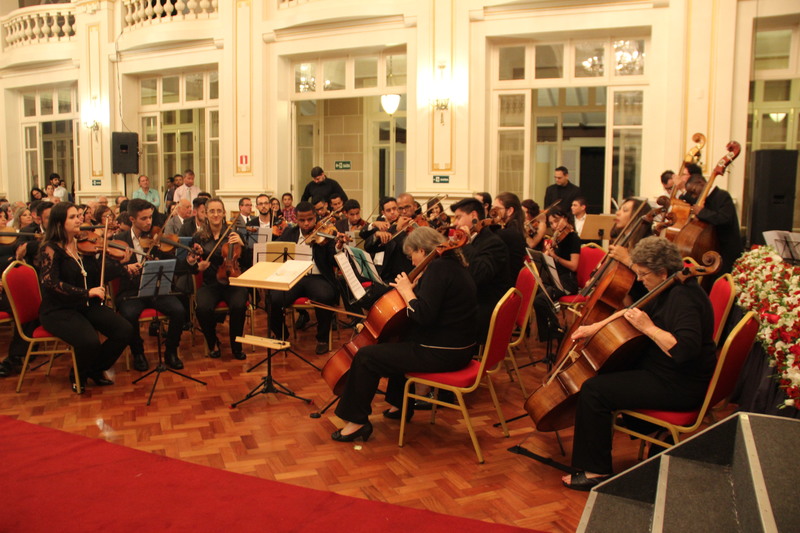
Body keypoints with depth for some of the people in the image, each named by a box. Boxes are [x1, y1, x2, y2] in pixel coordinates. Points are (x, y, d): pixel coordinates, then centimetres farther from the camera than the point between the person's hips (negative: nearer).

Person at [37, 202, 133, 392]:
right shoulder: (50, 249, -9)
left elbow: (99, 274, 7)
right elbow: (51, 283, -19)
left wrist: (122, 262, -6)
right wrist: (87, 292, -24)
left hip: (87, 305, 6)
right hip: (59, 310, -6)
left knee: (125, 331, -13)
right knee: (90, 341, -31)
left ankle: (95, 370, 10)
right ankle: (78, 376, 4)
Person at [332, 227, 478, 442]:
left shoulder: (437, 267, -18)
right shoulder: (455, 265, 12)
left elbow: (423, 316, -27)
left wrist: (407, 291, -13)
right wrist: (416, 288, 7)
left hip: (440, 354, -11)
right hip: (458, 348, 11)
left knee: (366, 357, -8)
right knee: (399, 344, 35)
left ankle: (357, 421, 4)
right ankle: (401, 405, 41)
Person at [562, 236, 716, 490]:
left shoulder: (684, 298, -25)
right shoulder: (670, 290, 6)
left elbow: (685, 349, -37)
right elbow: (635, 310, 19)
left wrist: (648, 327, -28)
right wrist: (597, 326, 9)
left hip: (678, 387, -11)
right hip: (664, 372, 11)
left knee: (594, 390, -17)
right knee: (602, 368, 20)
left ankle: (596, 471, -8)